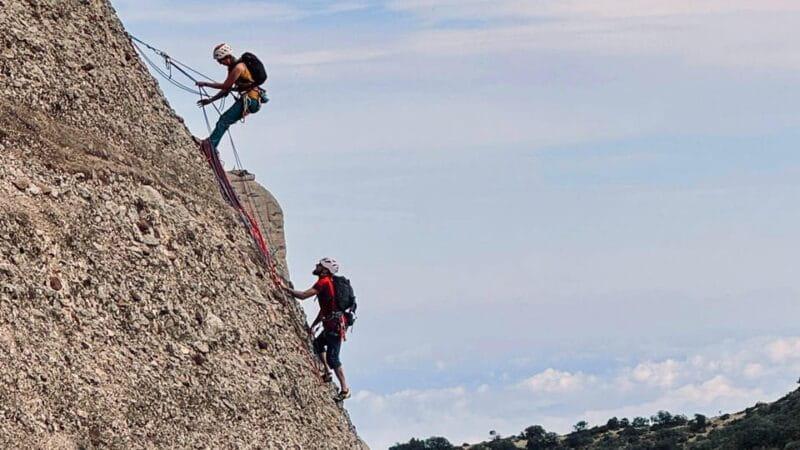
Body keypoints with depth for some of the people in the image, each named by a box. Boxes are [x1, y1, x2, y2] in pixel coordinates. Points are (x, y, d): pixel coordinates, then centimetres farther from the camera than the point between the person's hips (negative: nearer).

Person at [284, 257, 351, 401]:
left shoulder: (324, 282, -13)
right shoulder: (327, 282, 18)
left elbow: (303, 295, -20)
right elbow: (324, 309, 23)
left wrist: (286, 288, -9)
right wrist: (313, 326, 25)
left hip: (335, 324, -10)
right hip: (331, 324, 10)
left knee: (332, 357, -9)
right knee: (318, 343, 27)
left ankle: (345, 389, -8)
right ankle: (328, 371, 30)